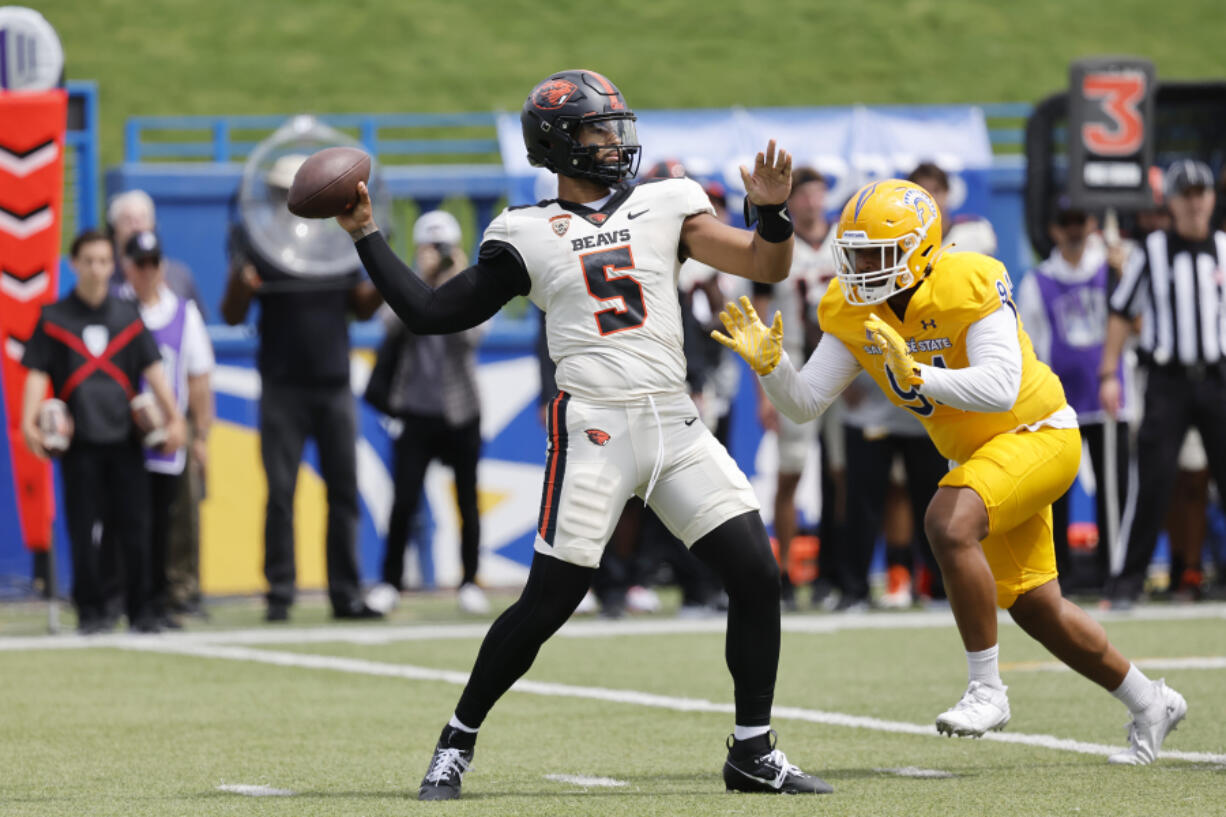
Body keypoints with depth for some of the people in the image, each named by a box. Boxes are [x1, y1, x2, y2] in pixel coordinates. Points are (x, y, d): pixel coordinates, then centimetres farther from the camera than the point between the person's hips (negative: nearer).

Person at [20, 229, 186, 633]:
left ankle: (141, 610, 8)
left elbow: (153, 369, 7)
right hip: (79, 440, -1)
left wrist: (174, 418, -4)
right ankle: (91, 610, 8)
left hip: (125, 435, 1)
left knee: (134, 528, 0)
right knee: (83, 530, 0)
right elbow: (37, 374, 1)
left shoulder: (128, 316, 11)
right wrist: (29, 422, -14)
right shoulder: (53, 318, 6)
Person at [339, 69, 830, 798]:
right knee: (547, 604, -5)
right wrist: (367, 235, 5)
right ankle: (458, 740, 14)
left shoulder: (664, 208, 11)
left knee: (757, 576, -5)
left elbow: (767, 266, 8)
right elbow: (433, 313, 8)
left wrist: (771, 210, -13)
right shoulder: (527, 236, 5)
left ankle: (753, 752, 7)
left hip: (676, 426, 3)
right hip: (593, 430, -3)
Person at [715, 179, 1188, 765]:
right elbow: (805, 403, -9)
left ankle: (987, 689, -22)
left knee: (949, 523, -33)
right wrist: (770, 363, -28)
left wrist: (916, 376, -49)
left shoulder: (972, 288, -28)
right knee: (1035, 609, 15)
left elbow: (1000, 388, -39)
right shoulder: (852, 313, -7)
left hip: (1037, 433, -8)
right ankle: (1150, 705, 35)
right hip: (978, 453, 8)